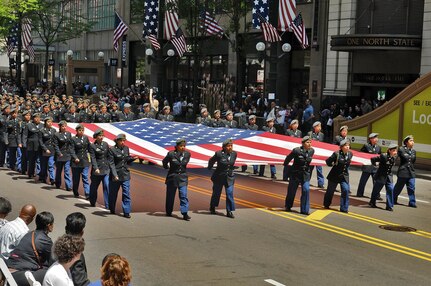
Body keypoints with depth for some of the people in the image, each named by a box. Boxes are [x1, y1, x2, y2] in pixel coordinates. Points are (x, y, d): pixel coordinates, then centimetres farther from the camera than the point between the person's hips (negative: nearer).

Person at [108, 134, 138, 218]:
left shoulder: (126, 148, 6)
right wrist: (115, 175, -20)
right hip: (115, 175, -3)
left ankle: (126, 212, 2)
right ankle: (112, 210, 31)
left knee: (126, 194, -2)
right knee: (113, 193, 11)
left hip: (125, 175, 4)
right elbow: (111, 164, -12)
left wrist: (132, 158, -5)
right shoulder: (112, 150, -10)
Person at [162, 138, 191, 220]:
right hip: (172, 177, -1)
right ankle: (168, 212, 26)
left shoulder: (187, 154, -1)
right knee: (170, 195, 9)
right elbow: (164, 161, 9)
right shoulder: (171, 154, -8)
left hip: (182, 178, 1)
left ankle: (185, 213, -12)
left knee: (183, 195, -10)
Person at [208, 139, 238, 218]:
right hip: (219, 177, -2)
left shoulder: (234, 154, -6)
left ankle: (229, 211, 1)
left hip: (229, 178, 2)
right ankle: (212, 208, 37)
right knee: (216, 193, 13)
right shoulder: (219, 154, -17)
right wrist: (210, 168, 14)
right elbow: (211, 161, 2)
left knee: (230, 194, -6)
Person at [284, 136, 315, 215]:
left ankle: (305, 210, -3)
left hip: (305, 174, 3)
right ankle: (288, 207, 32)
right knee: (292, 190, 9)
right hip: (296, 173, -3)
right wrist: (285, 165, 12)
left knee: (306, 190, -11)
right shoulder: (297, 151, -17)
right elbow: (288, 158, -1)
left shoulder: (311, 151, -4)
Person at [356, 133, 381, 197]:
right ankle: (359, 194, 19)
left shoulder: (378, 147, 8)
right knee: (363, 181, 6)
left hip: (375, 167, 3)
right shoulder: (366, 146, -5)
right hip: (367, 167, -3)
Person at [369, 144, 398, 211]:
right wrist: (374, 165, -3)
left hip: (389, 176, 5)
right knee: (376, 190, 8)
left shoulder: (394, 158, 0)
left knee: (390, 189, -4)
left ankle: (389, 206, 4)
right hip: (381, 176, -5)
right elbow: (373, 159, -19)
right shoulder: (383, 156, -21)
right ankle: (372, 203, 30)